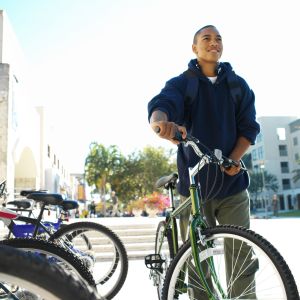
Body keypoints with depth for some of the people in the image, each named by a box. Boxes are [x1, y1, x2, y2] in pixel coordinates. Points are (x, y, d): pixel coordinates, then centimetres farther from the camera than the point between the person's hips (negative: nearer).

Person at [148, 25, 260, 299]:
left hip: (232, 183, 2)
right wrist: (162, 122, -45)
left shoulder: (239, 85, 8)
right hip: (194, 183, -1)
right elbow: (160, 105, -21)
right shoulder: (181, 84, 0)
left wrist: (234, 159, -15)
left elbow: (249, 127, 3)